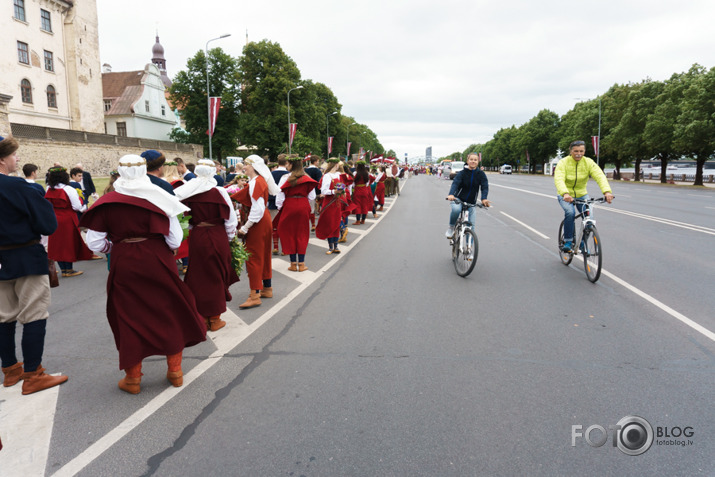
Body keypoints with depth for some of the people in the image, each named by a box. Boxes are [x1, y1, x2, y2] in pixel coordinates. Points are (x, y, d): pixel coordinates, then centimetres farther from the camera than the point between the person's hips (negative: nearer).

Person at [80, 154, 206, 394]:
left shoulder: (106, 203, -5)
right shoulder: (159, 198, -6)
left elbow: (95, 243, -4)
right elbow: (174, 240, -9)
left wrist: (116, 247, 15)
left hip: (124, 265, 0)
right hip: (157, 261, 0)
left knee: (128, 318, 13)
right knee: (170, 313, 15)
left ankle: (132, 377, 22)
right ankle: (175, 370, 22)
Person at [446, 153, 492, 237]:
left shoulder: (481, 174, -4)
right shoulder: (463, 173, -9)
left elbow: (485, 187, -14)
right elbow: (455, 183, -25)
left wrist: (484, 199, -34)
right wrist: (451, 194, -45)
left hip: (471, 202, 2)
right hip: (458, 199, -2)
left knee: (471, 225, -2)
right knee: (456, 209, -35)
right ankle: (451, 227, -9)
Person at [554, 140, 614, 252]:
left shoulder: (589, 162, -10)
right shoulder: (563, 163, -17)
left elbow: (600, 176, -25)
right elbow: (559, 180, -33)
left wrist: (607, 191, -44)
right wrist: (565, 193, -53)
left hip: (582, 195, 3)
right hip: (565, 196, -3)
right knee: (570, 212, -31)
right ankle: (568, 241, -15)